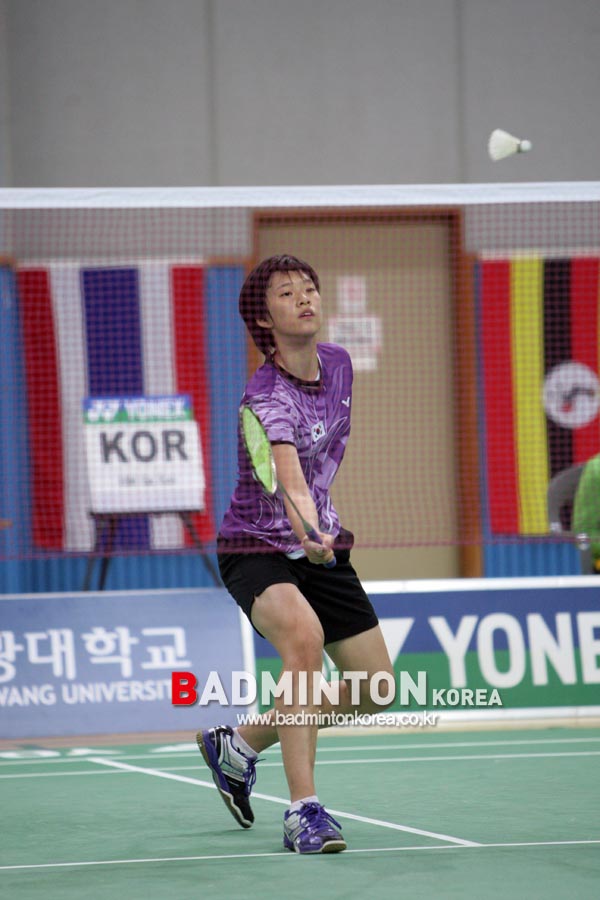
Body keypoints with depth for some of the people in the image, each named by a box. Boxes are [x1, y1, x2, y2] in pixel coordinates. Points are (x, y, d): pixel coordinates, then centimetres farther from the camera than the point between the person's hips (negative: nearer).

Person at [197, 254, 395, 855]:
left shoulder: (338, 363, -2)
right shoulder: (267, 398, -25)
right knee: (304, 635, -36)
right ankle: (304, 812, -32)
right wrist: (308, 535, -61)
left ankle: (238, 744, 27)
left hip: (321, 546, 7)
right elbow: (289, 476, -43)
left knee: (375, 687, 6)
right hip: (258, 548, -7)